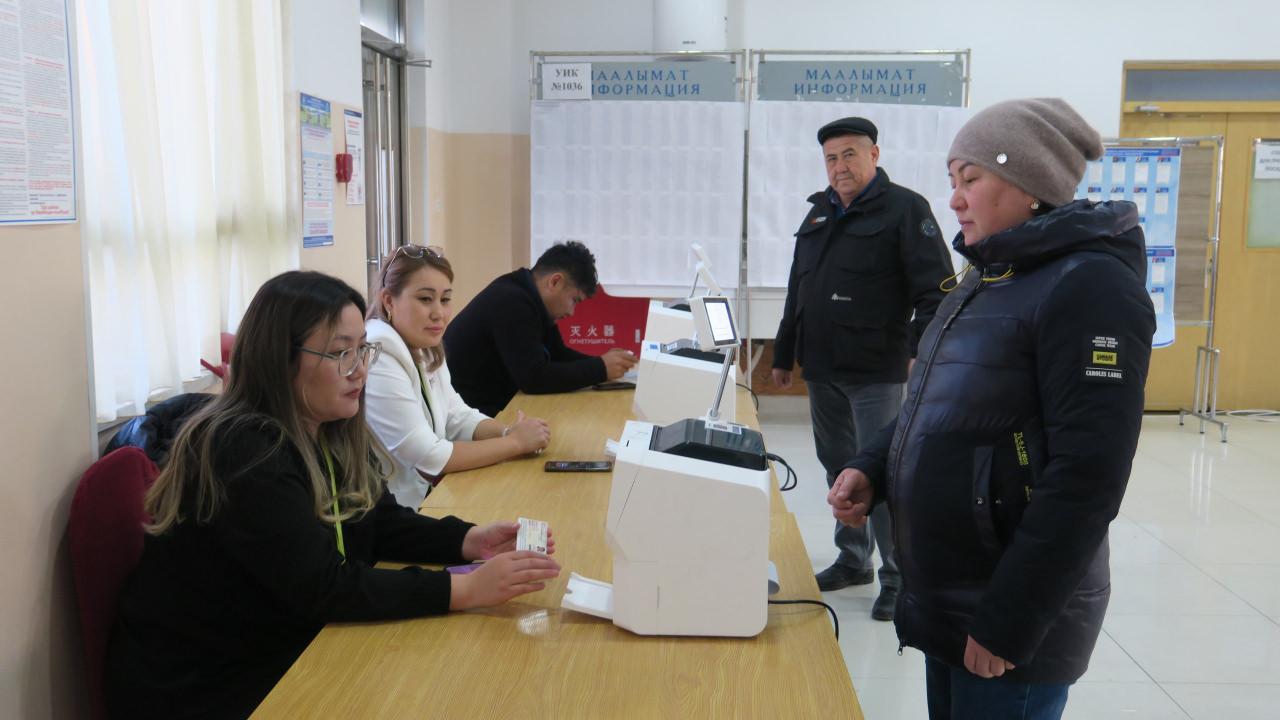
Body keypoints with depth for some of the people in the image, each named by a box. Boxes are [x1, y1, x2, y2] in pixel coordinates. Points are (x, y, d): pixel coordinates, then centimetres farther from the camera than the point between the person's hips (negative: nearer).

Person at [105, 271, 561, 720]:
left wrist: (470, 541, -11)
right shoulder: (241, 452, -25)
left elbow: (379, 523, 7)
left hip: (281, 659, 8)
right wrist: (467, 590, -30)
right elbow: (322, 587, -28)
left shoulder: (331, 433, 2)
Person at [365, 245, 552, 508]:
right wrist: (515, 442, -14)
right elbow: (427, 458, -21)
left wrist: (508, 432, -10)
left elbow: (458, 418, 10)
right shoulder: (375, 358, -22)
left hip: (425, 498, 8)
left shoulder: (425, 350, 5)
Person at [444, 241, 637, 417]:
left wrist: (603, 361, -3)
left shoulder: (529, 298, 7)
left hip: (495, 405, 9)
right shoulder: (511, 302, -23)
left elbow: (557, 354, 13)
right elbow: (534, 378, -27)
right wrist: (600, 368, -20)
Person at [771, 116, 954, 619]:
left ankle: (898, 577, 7)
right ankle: (853, 560, 27)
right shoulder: (820, 213, 15)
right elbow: (798, 291, 20)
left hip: (875, 373, -7)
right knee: (838, 466, 14)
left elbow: (937, 290, -11)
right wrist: (784, 355, 21)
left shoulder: (904, 209, -6)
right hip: (822, 370, 7)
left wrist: (920, 349, -23)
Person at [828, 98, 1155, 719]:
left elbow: (1086, 478, -23)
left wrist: (1008, 623, -21)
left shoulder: (1089, 285, -18)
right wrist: (874, 470, 1)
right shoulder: (987, 279, 11)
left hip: (1010, 621, -8)